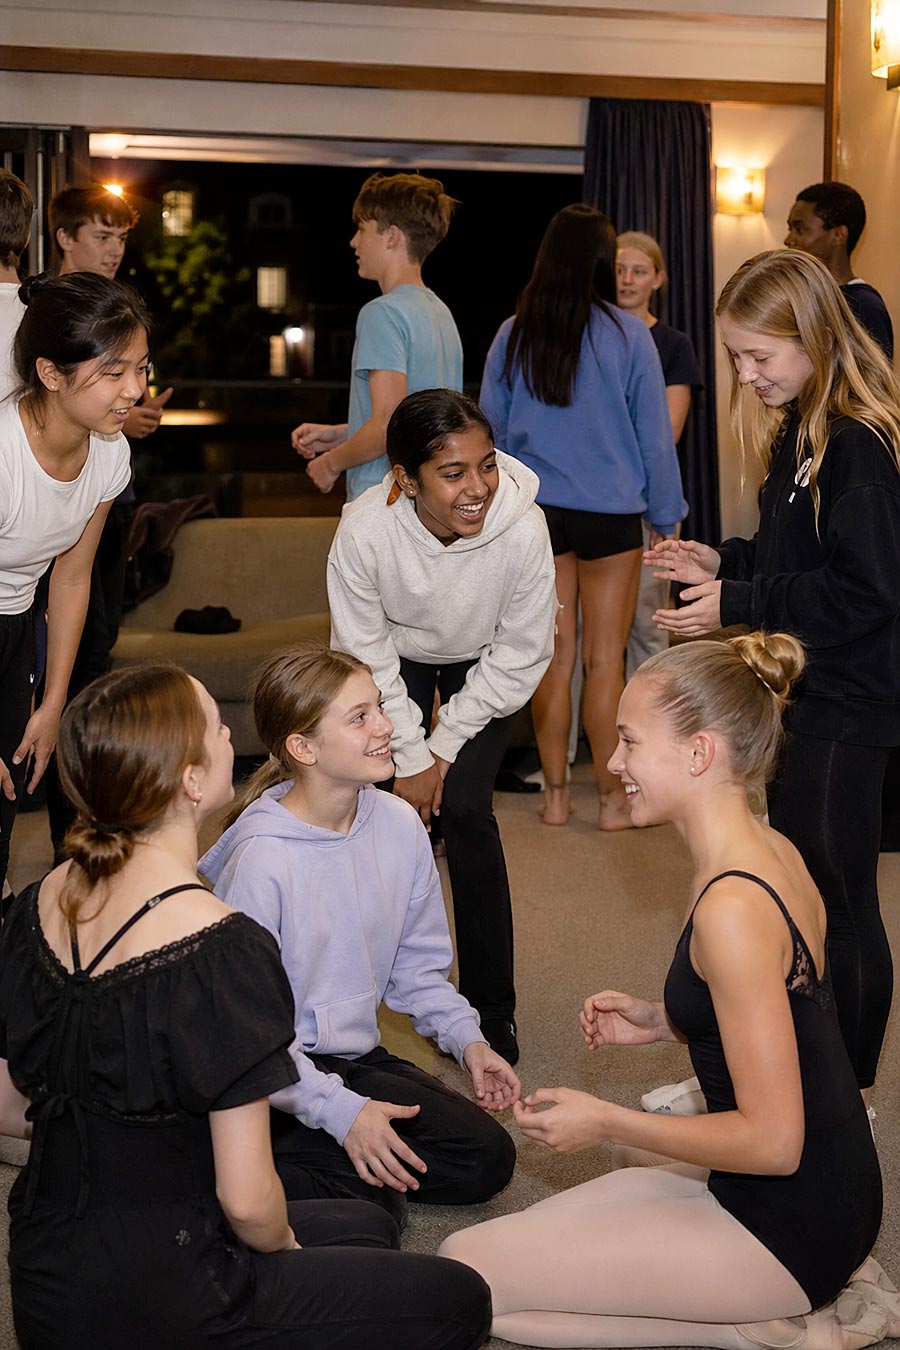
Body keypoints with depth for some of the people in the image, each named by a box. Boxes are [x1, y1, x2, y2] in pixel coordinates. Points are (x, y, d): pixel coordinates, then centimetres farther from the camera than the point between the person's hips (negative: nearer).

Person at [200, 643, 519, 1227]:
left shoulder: (399, 824, -2)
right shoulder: (260, 856, -22)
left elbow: (417, 962, 13)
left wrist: (467, 1038, -1)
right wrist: (339, 1110, -23)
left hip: (357, 1056, 8)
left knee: (488, 1158, -4)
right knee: (374, 1205, -25)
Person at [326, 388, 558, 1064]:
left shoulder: (524, 530, -35)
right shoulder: (364, 531, -35)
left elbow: (522, 654, -19)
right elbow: (364, 653, -18)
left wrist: (446, 747, -15)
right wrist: (410, 757, -15)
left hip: (482, 666, -1)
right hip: (398, 657, 1)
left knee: (465, 810, -11)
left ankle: (492, 1009, 0)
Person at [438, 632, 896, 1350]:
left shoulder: (732, 908, -28)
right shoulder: (773, 850, 2)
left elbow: (773, 1141, -25)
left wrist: (604, 1120, -17)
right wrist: (663, 1022, 6)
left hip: (788, 1228, -10)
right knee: (632, 1157, 41)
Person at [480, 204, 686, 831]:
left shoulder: (511, 336, 2)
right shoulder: (627, 334, -7)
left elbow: (491, 430, 10)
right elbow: (655, 434, -2)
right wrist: (667, 516, 8)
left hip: (533, 512, 3)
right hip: (608, 513, -3)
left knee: (554, 655, 9)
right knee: (605, 659, 3)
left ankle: (556, 793, 15)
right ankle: (612, 798, 10)